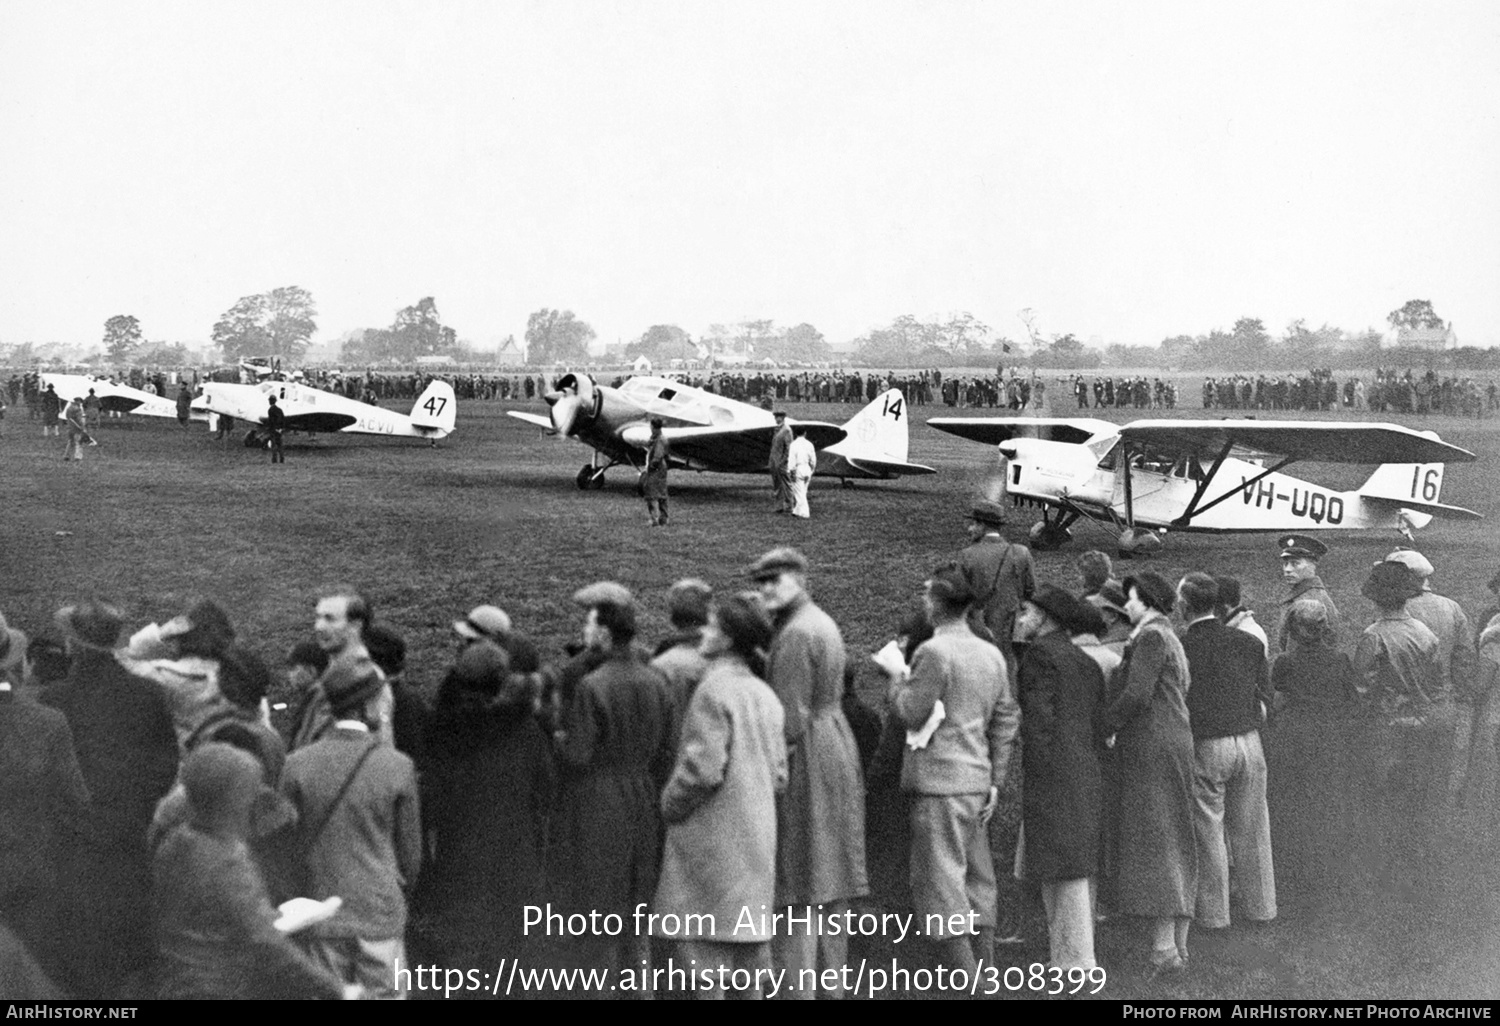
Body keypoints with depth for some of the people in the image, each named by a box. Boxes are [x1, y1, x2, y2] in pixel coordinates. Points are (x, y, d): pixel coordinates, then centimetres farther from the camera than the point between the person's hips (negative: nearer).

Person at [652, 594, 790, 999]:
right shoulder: (766, 695, 8)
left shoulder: (715, 689, -15)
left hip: (713, 836, -8)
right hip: (757, 839, 8)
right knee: (750, 941, 12)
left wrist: (669, 804, -5)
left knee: (702, 942, -3)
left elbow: (704, 768, -19)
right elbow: (778, 775, 11)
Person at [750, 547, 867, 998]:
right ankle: (831, 984, 23)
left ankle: (798, 986, -5)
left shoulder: (795, 635, -17)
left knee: (797, 885, -6)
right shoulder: (824, 623, 14)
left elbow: (791, 718, -20)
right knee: (831, 883, 15)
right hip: (837, 746, 10)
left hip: (806, 758, -10)